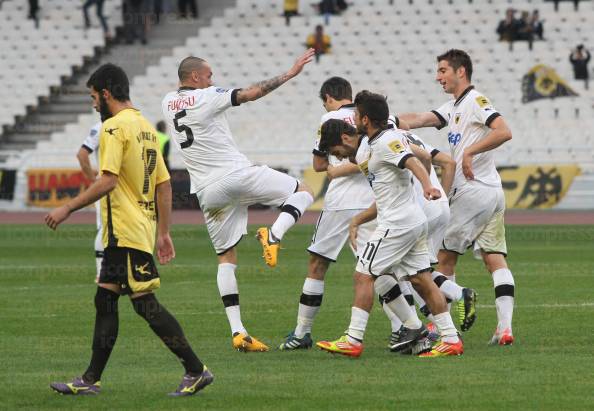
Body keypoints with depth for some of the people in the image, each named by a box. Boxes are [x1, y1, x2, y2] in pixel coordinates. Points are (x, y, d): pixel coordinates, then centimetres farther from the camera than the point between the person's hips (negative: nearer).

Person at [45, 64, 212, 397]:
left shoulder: (115, 126, -12)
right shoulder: (146, 126, 15)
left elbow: (108, 181, -22)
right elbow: (164, 184, 16)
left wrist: (68, 209, -16)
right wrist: (164, 232, 19)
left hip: (125, 231, -10)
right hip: (144, 228, 10)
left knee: (146, 303, -8)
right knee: (105, 300, 12)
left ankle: (196, 370, -7)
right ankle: (91, 380, 14)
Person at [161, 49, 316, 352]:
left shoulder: (168, 103, 12)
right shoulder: (206, 97, -6)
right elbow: (251, 93, -10)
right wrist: (289, 74, -5)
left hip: (207, 191, 6)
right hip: (236, 176, -6)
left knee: (226, 257, 10)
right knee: (303, 192, 7)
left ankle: (237, 331, 0)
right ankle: (274, 234, -21)